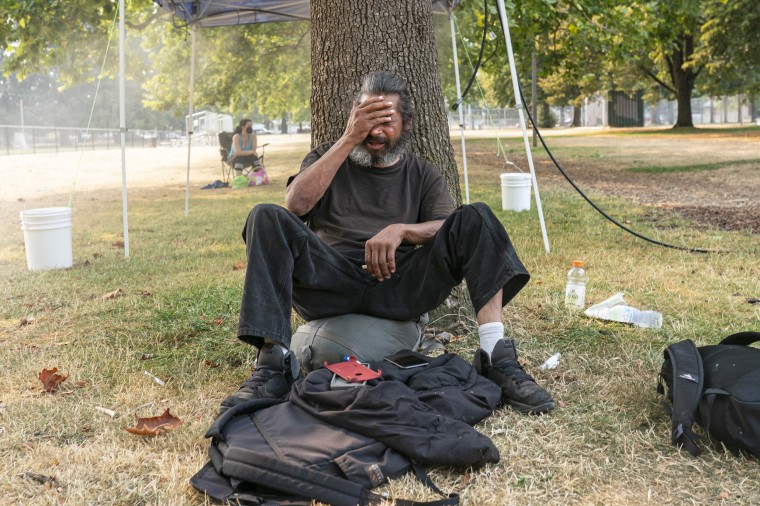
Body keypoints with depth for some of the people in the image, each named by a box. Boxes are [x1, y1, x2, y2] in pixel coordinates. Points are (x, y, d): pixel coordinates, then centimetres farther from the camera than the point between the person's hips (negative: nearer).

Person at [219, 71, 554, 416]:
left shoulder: (422, 174, 19)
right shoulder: (327, 158, 18)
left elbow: (449, 229, 2)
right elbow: (296, 204, -4)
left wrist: (400, 230, -19)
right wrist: (349, 139, -5)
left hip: (399, 286, 1)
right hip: (333, 282, 0)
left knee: (475, 218, -18)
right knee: (268, 218, -24)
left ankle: (496, 359, -27)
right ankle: (273, 364, -31)